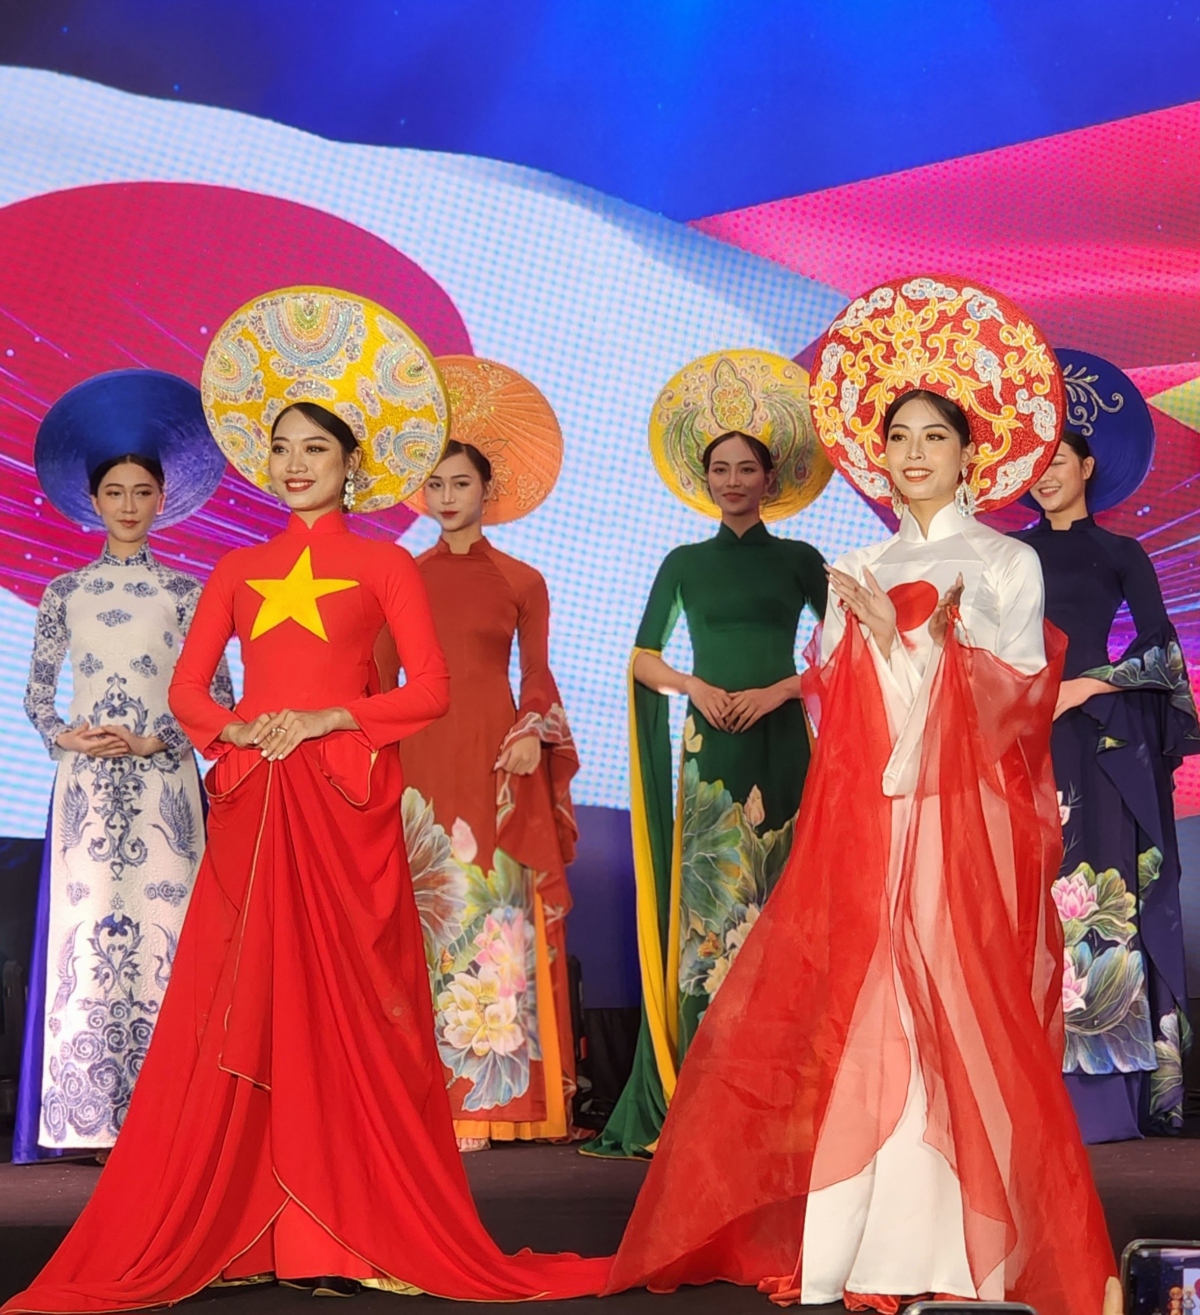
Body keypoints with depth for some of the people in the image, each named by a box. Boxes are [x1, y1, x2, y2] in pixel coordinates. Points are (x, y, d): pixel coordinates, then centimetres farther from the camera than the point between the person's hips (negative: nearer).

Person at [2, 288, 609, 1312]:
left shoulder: (384, 565, 7)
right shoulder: (238, 570, 16)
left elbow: (431, 689, 0)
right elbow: (186, 688, 12)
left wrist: (332, 718, -11)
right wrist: (235, 728, -8)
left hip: (347, 799, -3)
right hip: (252, 800, 3)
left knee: (346, 1000, -4)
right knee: (240, 1004, 0)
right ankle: (234, 1226, 5)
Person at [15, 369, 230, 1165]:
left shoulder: (187, 594, 7)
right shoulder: (66, 593, 10)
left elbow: (219, 699, 4)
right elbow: (38, 695, 12)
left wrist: (149, 741, -10)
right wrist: (67, 738, -8)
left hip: (163, 785, -1)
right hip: (87, 785, 1)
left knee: (162, 932, -5)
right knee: (88, 933, -5)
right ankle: (93, 1117, 0)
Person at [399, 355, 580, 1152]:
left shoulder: (521, 581, 7)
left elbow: (537, 676, 8)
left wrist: (533, 737, -9)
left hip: (496, 762, -1)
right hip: (418, 759, 1)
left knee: (496, 916, -5)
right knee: (425, 913, -3)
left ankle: (493, 1097, 0)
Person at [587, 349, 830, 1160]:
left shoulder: (798, 561, 9)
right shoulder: (686, 564, 12)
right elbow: (643, 657, 11)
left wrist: (776, 691, -9)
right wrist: (694, 686, -7)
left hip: (780, 738, -1)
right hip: (709, 745, 1)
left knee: (775, 902, -2)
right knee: (709, 898, -3)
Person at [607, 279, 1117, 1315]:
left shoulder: (1007, 563, 6)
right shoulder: (856, 575, 16)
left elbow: (1017, 702, -3)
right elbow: (835, 716, 13)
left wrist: (910, 640, -12)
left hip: (965, 822, -3)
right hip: (864, 821, 3)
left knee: (955, 1019, -7)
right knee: (854, 1020, -2)